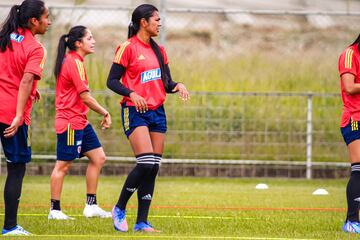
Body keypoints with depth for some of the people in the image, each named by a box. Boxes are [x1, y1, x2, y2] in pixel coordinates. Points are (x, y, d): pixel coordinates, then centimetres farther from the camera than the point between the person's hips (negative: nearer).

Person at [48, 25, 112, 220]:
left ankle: (91, 206, 11)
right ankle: (55, 210, 2)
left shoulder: (70, 61, 15)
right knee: (63, 165, -3)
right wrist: (105, 114, -9)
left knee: (98, 158, 8)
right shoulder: (74, 62, -16)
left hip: (80, 122, 10)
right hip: (70, 122, -10)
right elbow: (85, 96, -18)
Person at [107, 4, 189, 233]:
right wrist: (132, 94, -24)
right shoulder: (128, 48, -6)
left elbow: (166, 82, 18)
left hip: (157, 111, 7)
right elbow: (112, 81, -8)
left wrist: (177, 86, -4)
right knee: (146, 163, -19)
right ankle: (120, 209, -2)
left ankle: (142, 221, 6)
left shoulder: (158, 50, 15)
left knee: (154, 167, 2)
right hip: (135, 111, -7)